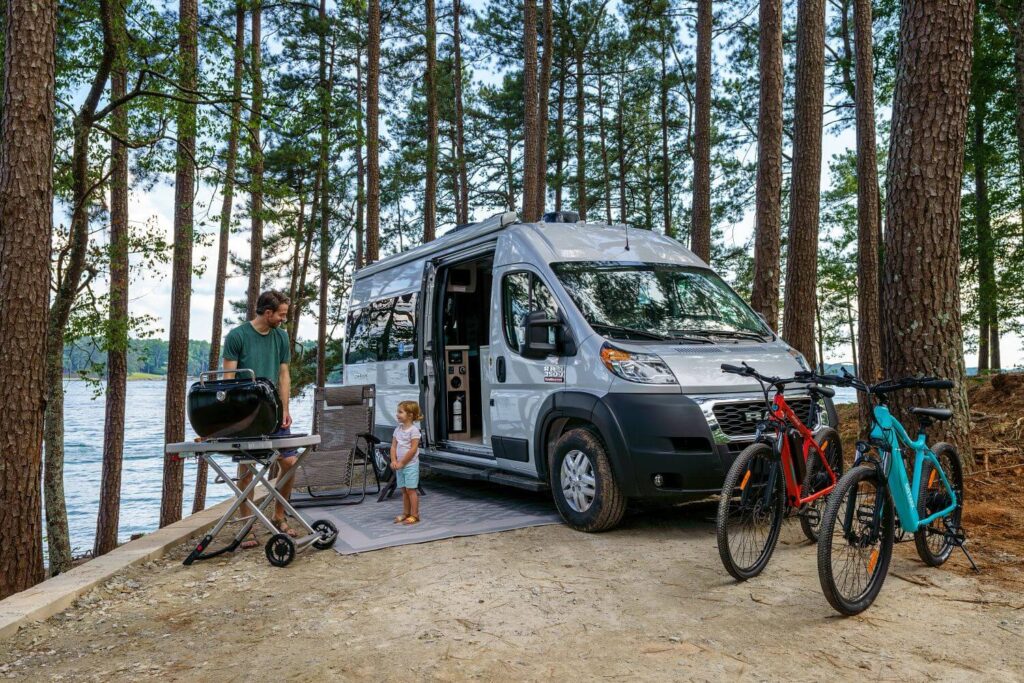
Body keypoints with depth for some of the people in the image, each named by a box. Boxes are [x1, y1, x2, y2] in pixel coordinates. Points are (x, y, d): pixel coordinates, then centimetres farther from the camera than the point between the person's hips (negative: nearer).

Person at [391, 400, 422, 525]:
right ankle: (406, 513, 21)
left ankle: (414, 515, 3)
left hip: (410, 465, -7)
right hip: (400, 465, 7)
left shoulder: (414, 430, -13)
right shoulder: (398, 429, 8)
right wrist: (394, 461, -8)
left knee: (411, 490, -3)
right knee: (404, 490, 13)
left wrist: (401, 463, -15)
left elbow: (413, 449, -17)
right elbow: (393, 447, 7)